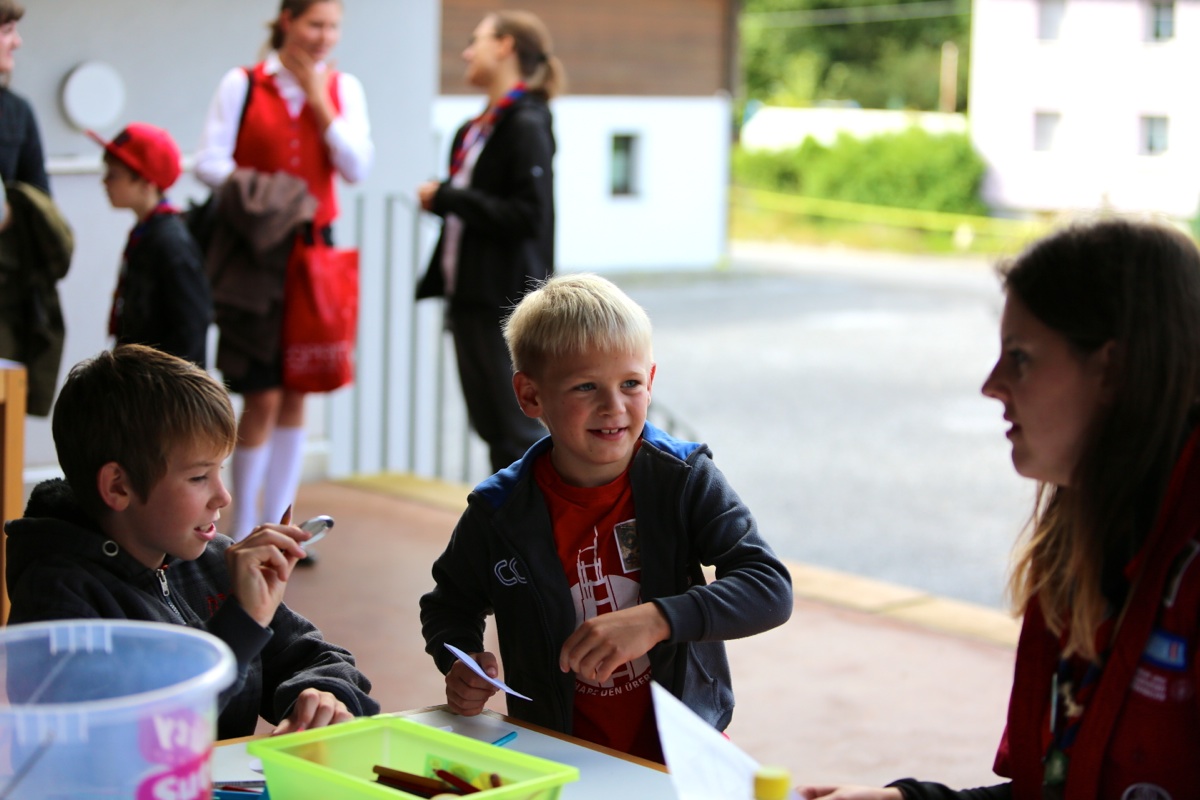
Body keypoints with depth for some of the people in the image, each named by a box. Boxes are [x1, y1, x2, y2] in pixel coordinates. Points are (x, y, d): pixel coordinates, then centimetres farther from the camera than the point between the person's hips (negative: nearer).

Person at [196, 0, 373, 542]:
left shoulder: (343, 89, 7)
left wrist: (319, 100, -6)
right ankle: (241, 531, 7)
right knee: (264, 395, -6)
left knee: (296, 393, 8)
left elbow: (356, 168, -3)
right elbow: (209, 161, -7)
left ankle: (277, 526, 20)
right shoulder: (243, 84, -2)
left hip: (314, 249, 4)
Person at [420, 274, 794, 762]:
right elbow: (450, 605, 18)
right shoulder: (498, 514, -2)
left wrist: (656, 620, -29)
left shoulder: (685, 482, -5)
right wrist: (461, 664, -4)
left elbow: (772, 591, -15)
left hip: (682, 751, -1)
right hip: (558, 757, 1)